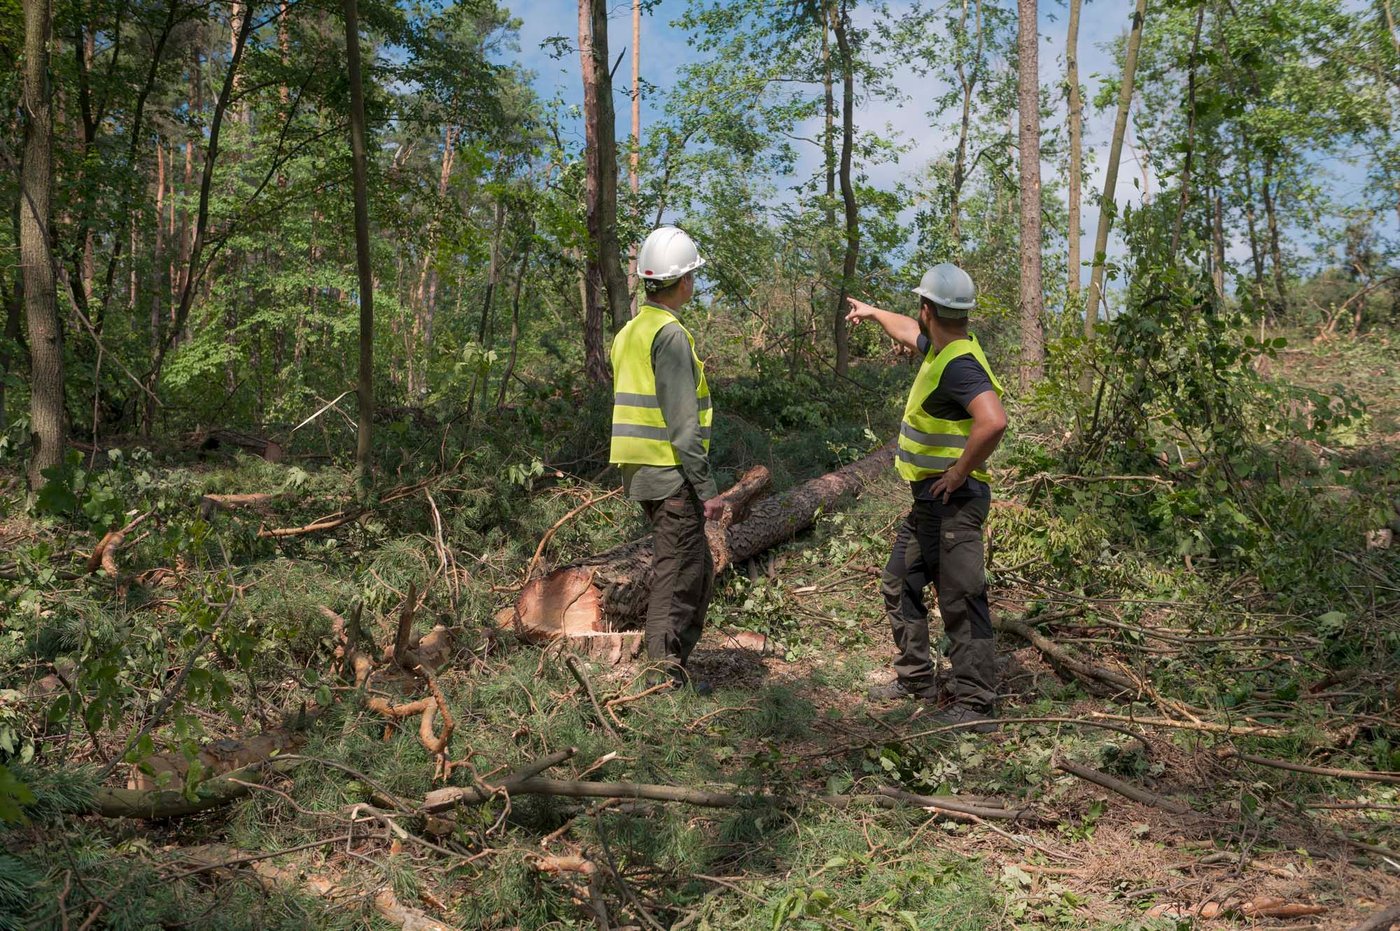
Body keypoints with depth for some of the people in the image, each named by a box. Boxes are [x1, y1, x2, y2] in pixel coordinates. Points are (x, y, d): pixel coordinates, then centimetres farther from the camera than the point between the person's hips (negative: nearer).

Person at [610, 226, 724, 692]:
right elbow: (682, 422, -19)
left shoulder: (630, 332, 15)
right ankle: (665, 673, 5)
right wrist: (707, 488, -17)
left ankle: (674, 665, 24)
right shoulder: (670, 334, -15)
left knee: (699, 571, 18)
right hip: (671, 475, -9)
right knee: (677, 575, -2)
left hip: (641, 472, 10)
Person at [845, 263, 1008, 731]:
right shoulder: (940, 347, 9)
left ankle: (976, 705, 1)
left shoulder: (959, 363, -22)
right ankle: (916, 678, 32)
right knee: (900, 585, 20)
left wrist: (960, 473, -26)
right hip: (928, 500, 11)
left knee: (961, 602, -6)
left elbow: (993, 421, -38)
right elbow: (909, 332, 34)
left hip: (953, 500, -11)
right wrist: (873, 313, 49)